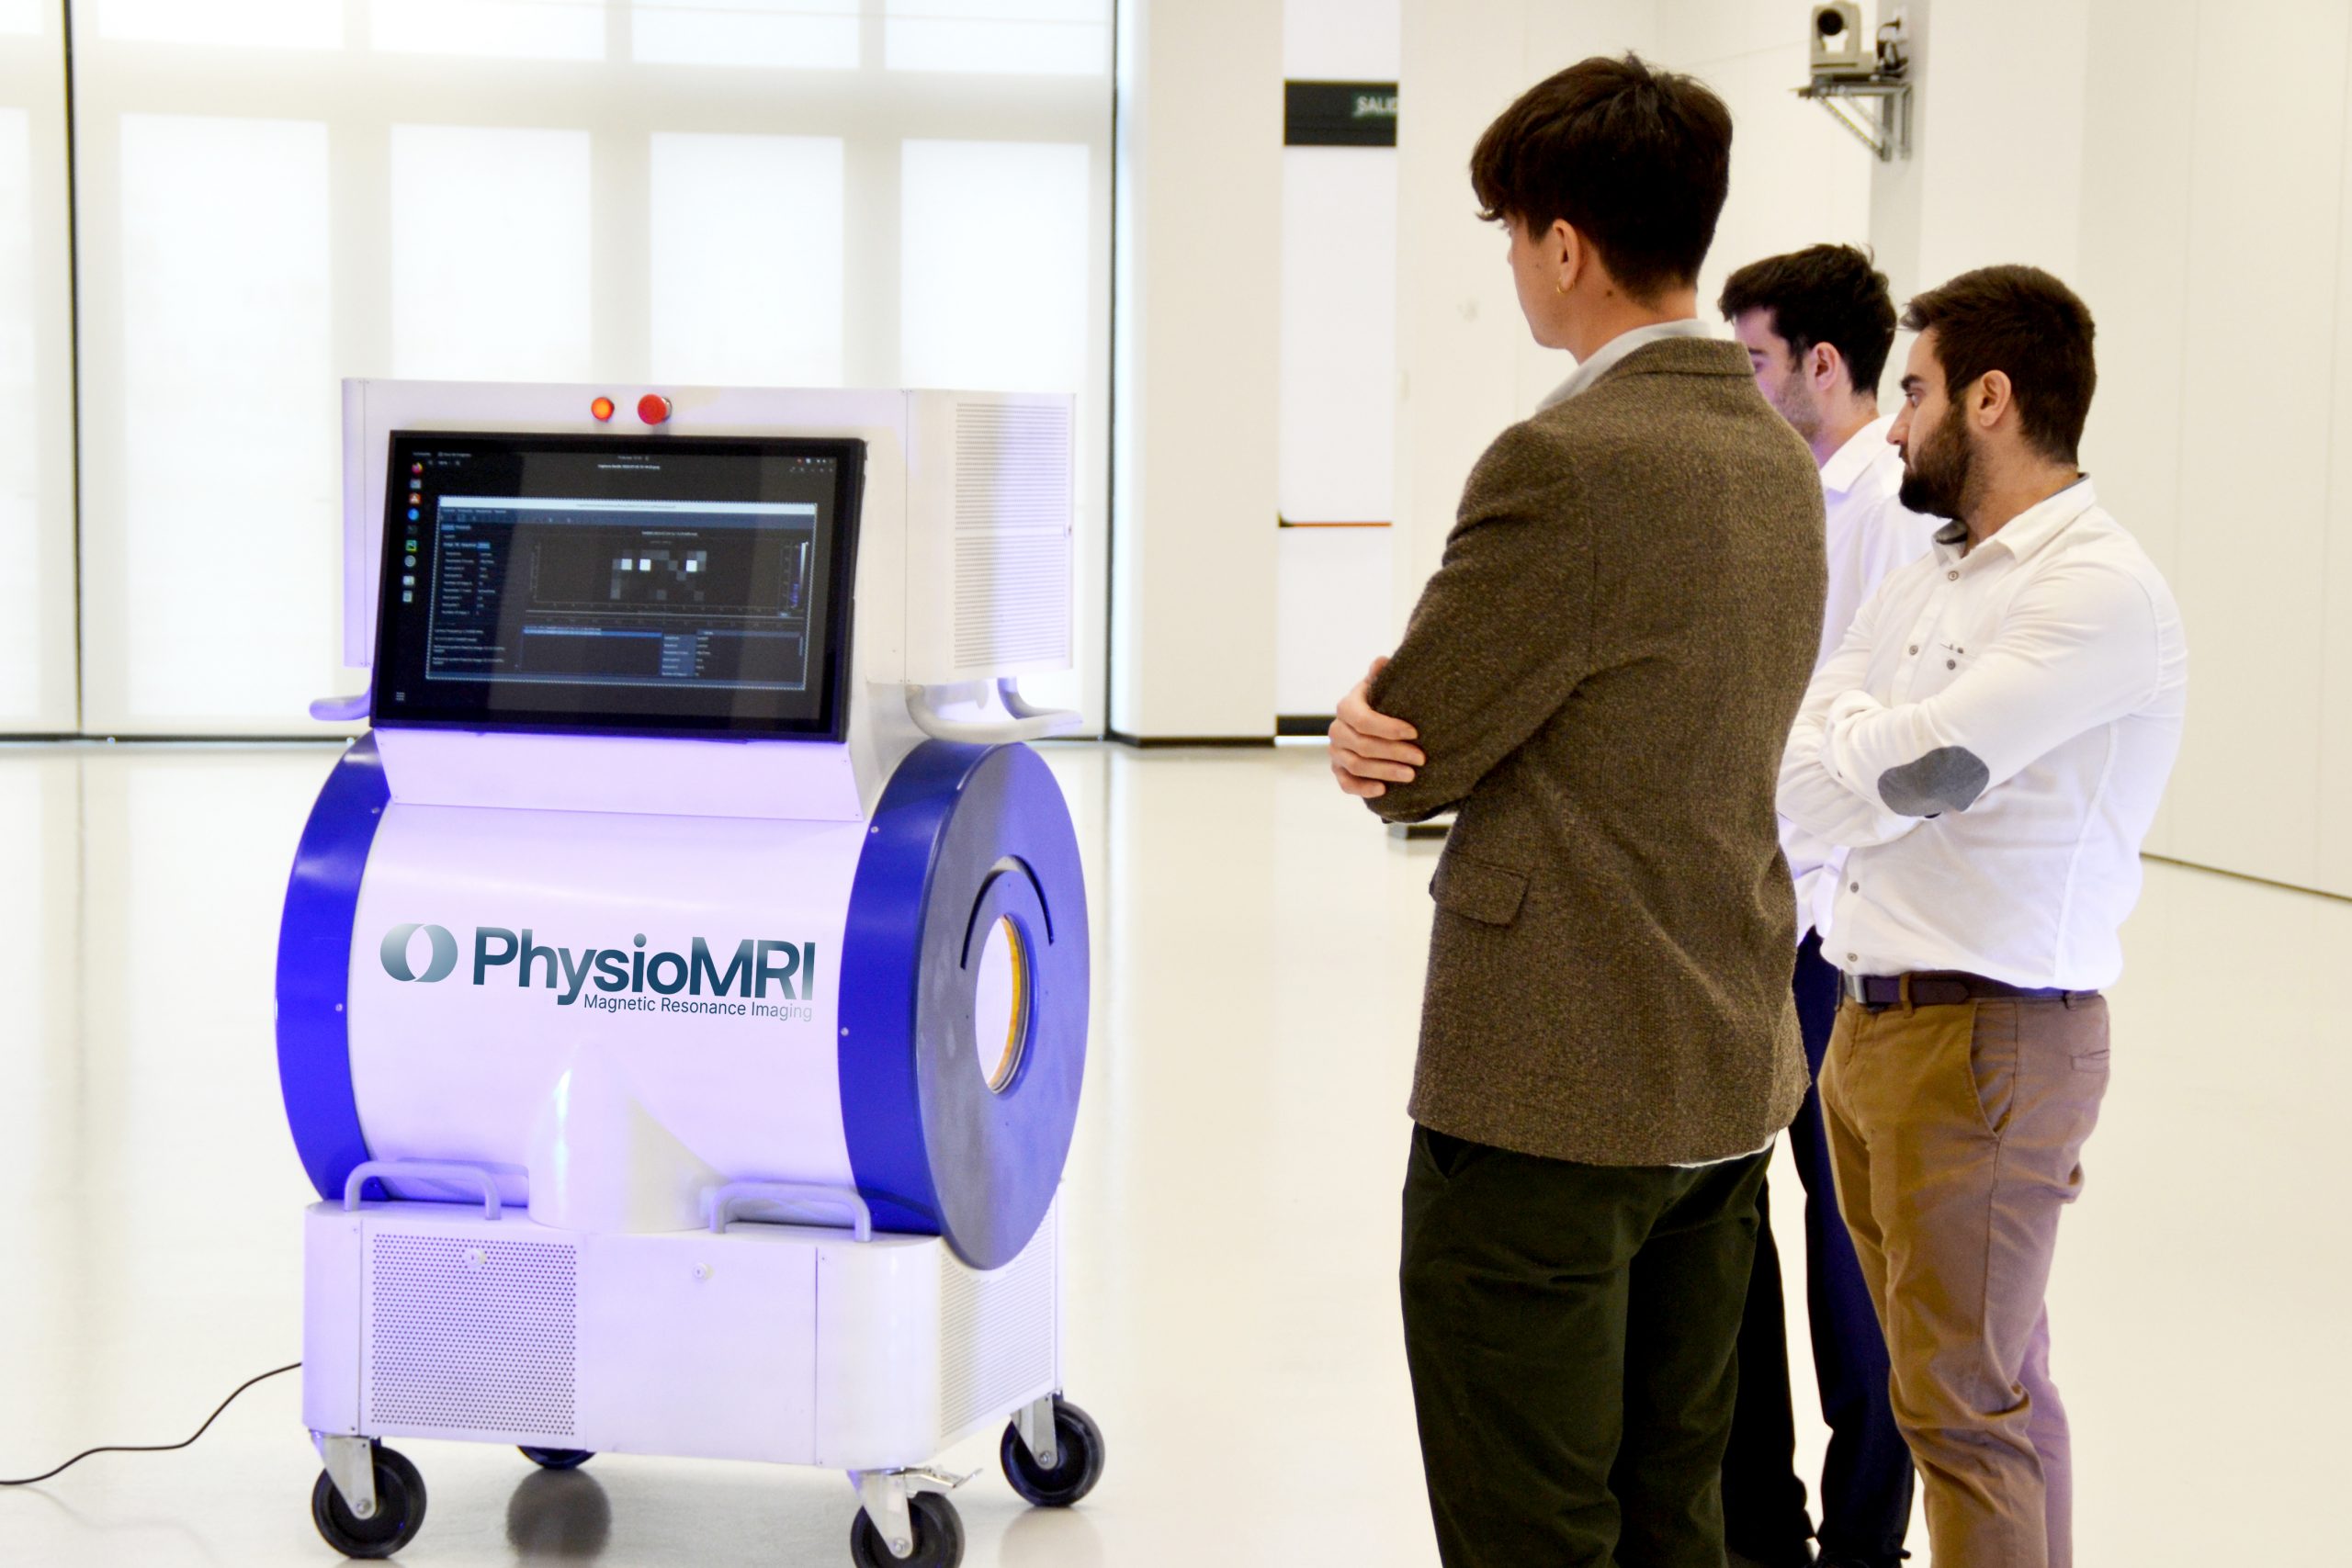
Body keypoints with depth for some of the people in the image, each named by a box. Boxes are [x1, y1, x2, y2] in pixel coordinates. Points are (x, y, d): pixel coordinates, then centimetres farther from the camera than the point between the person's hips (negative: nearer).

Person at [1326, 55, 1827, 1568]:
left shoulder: (1567, 461, -19)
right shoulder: (1778, 457, 10)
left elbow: (1416, 759, -12)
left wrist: (1390, 718, 9)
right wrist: (1392, 718, 4)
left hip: (1552, 1098, -9)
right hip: (1729, 1075, 9)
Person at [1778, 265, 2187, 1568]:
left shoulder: (2101, 592, -15)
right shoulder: (1925, 584, 14)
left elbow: (1897, 777, -20)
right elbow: (1798, 775, 12)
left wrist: (1850, 734, -1)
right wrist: (1876, 765, -7)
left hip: (1988, 1035, -8)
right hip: (1868, 1021, 8)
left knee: (1965, 1399, -2)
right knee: (1989, 1378, 16)